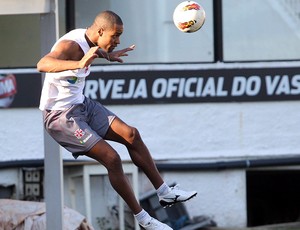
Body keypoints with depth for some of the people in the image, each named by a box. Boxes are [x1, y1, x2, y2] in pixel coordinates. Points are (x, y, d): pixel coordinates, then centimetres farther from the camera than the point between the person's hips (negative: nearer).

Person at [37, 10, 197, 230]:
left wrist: (109, 55, 34)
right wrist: (79, 64, -61)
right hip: (60, 116, -9)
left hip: (82, 104, 9)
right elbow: (42, 64, -48)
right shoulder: (71, 44, -27)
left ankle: (165, 193, 13)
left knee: (130, 134, 3)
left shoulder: (88, 40, 1)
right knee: (112, 158, -16)